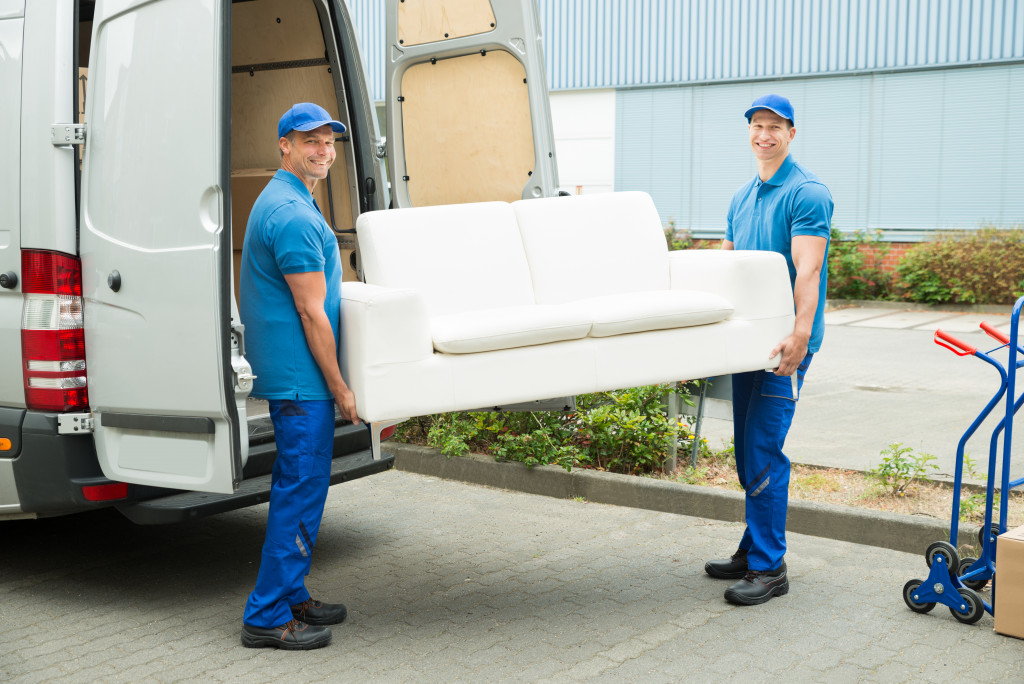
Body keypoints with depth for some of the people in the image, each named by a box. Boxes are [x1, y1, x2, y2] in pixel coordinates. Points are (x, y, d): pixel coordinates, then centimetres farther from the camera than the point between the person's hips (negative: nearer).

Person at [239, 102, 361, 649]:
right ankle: (268, 617, 1)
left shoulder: (280, 201, 17)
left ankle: (289, 597, 26)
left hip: (289, 373, 11)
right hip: (301, 375, -11)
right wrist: (339, 387, -13)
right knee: (302, 488, -6)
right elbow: (312, 312, -19)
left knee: (297, 485, 16)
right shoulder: (294, 214, -18)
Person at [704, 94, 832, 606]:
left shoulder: (807, 192, -9)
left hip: (785, 340, -8)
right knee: (747, 449, 12)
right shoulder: (742, 197, 17)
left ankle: (769, 568, -4)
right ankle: (754, 550, 23)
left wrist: (800, 334, -30)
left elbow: (807, 269, -20)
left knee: (764, 449, -10)